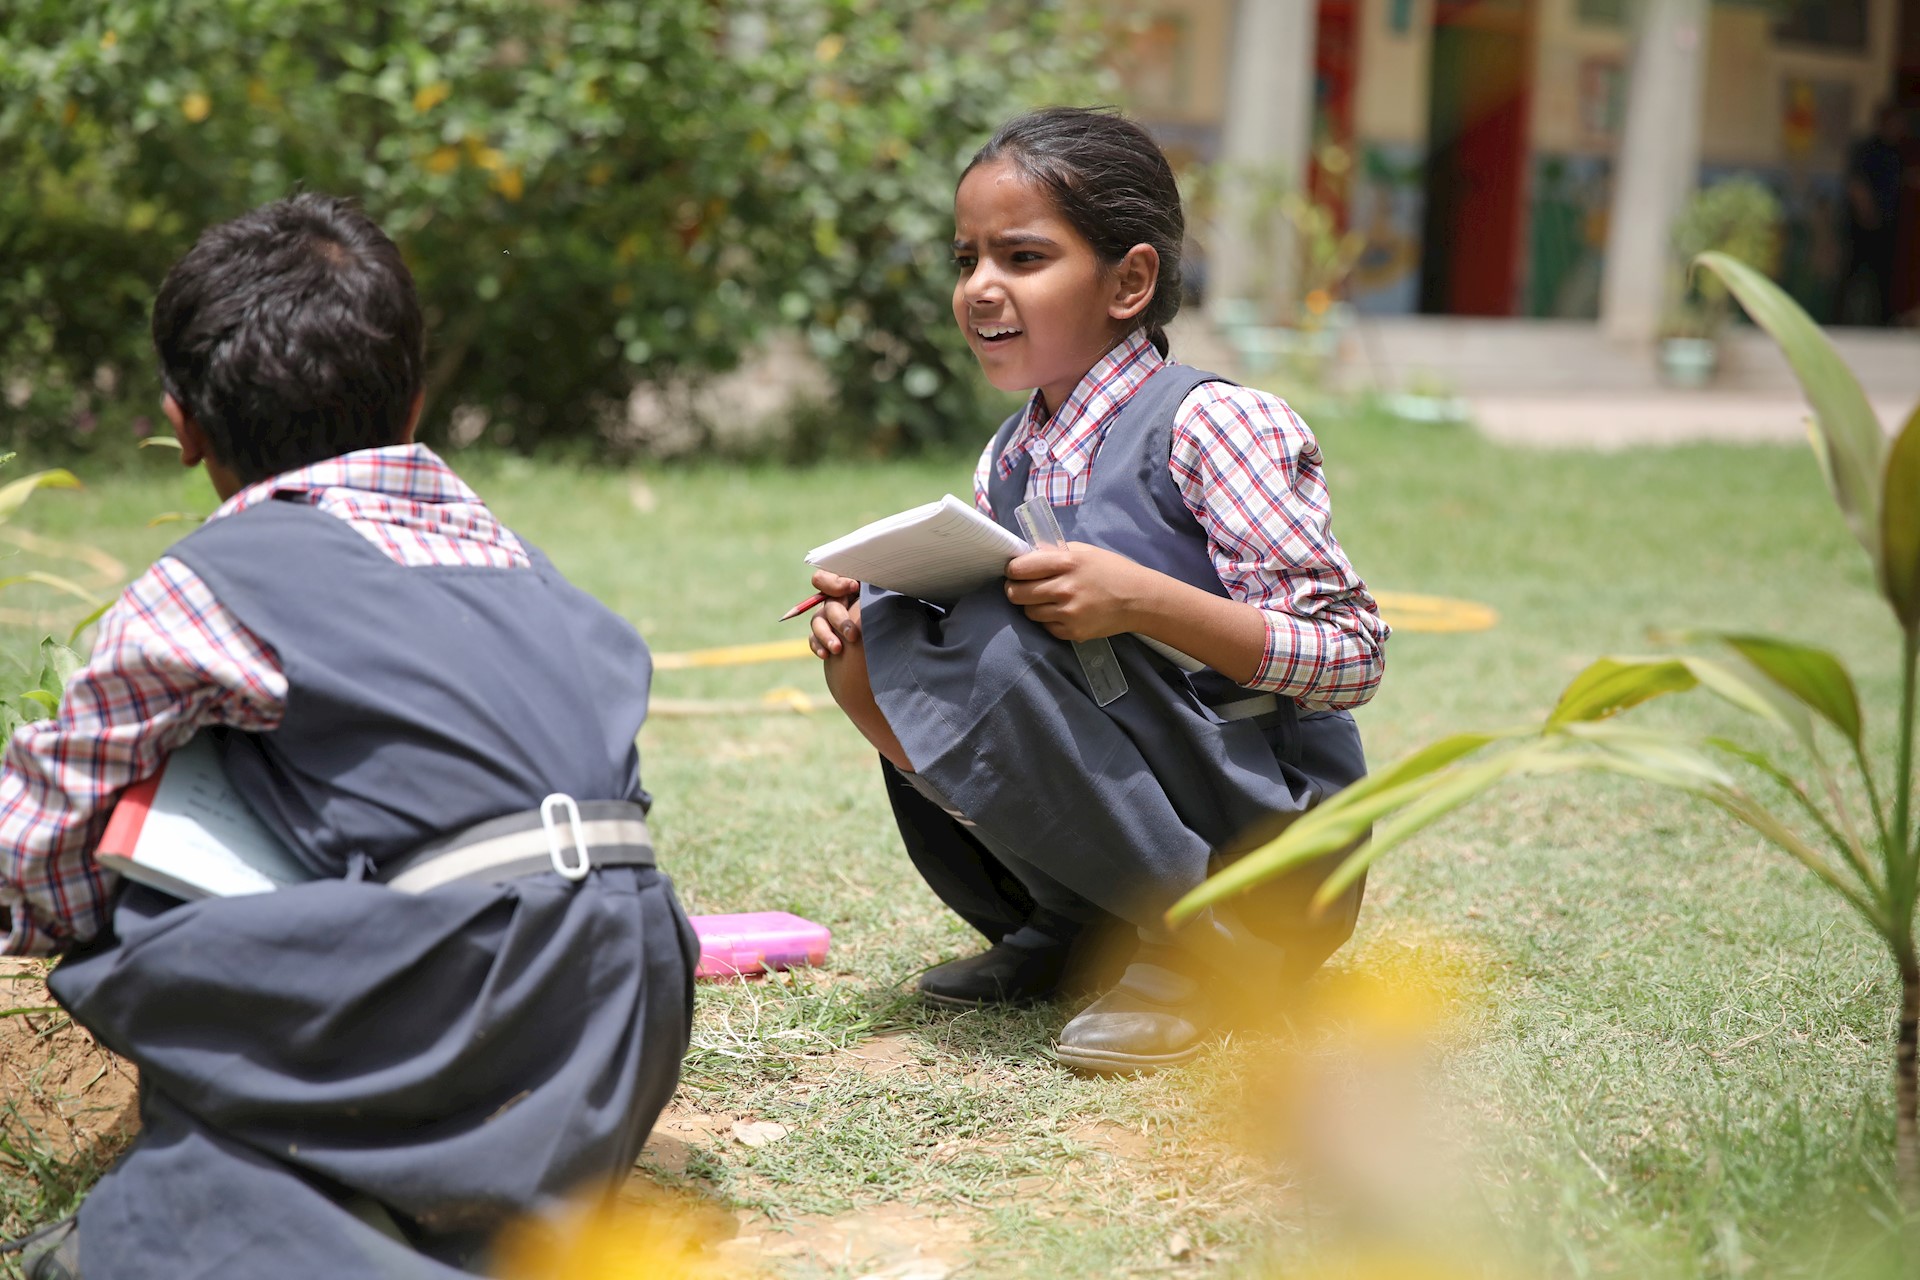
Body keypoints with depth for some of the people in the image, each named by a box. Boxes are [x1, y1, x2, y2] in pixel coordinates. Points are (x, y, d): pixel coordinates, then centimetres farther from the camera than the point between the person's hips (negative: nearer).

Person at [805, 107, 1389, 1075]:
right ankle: (1062, 935, 7)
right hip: (1125, 846, 7)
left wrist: (1142, 600, -29)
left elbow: (1352, 656, -17)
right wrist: (862, 623, -6)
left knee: (1002, 648, -26)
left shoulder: (1211, 425, -13)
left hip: (1269, 845, -7)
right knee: (879, 643, -2)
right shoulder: (1008, 463, 9)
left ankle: (1200, 950, -13)